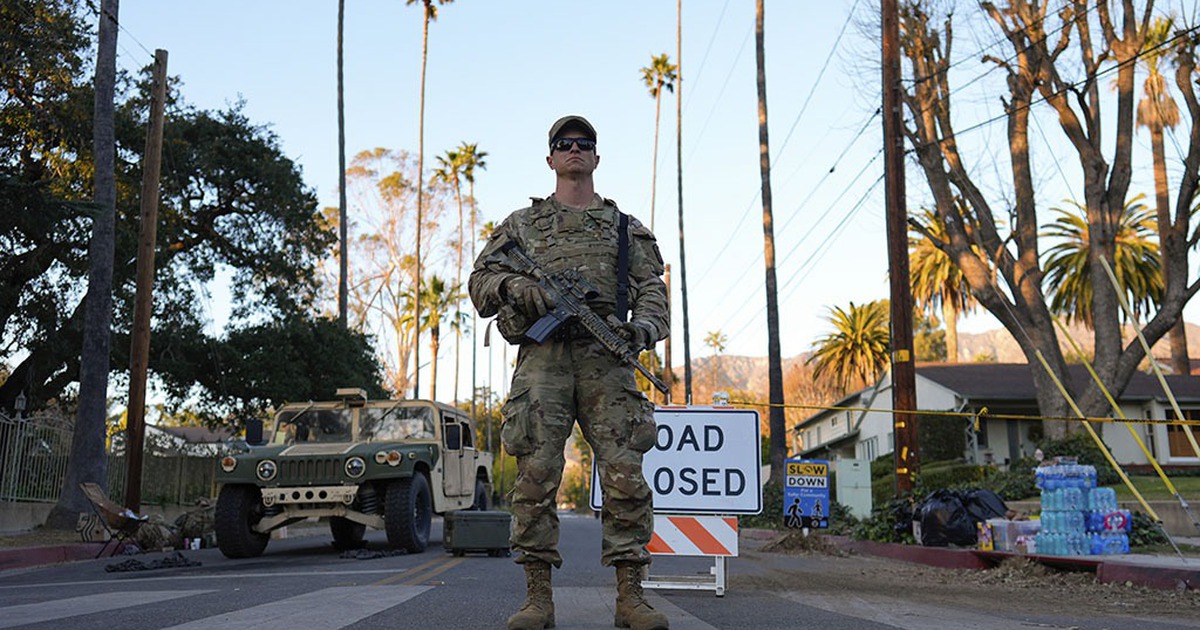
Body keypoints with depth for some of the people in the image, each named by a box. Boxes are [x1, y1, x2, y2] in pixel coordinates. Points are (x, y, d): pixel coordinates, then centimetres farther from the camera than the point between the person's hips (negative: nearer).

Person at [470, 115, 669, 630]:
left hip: (606, 357, 0)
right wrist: (517, 287, -7)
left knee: (625, 475, -8)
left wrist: (644, 326, -8)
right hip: (542, 356, 0)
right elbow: (481, 282, 16)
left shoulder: (626, 227, 24)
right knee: (536, 476, -7)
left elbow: (652, 289, 14)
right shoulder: (522, 224, 23)